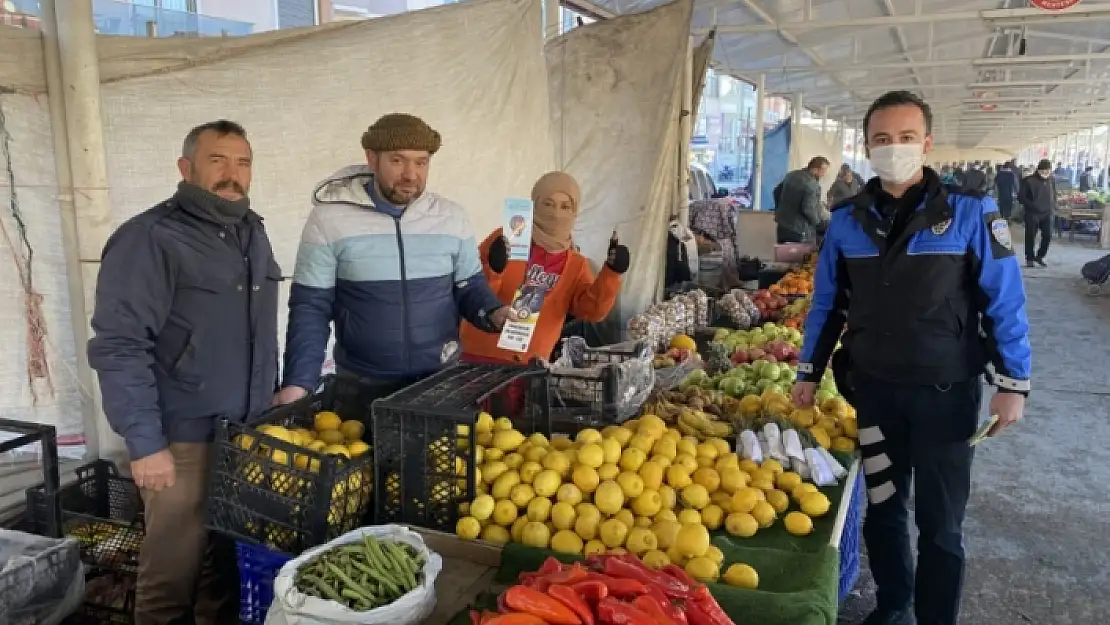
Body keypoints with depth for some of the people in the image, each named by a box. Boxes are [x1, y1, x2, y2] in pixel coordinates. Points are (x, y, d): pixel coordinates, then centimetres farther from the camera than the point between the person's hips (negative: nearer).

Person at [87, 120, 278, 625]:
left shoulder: (252, 233, 10)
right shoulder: (149, 239, -14)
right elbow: (119, 347, -18)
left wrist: (274, 398, 17)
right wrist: (144, 443, -20)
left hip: (250, 432, 7)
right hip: (184, 439, -7)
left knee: (233, 558, 18)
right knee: (175, 567, 7)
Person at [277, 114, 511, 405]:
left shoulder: (451, 217, -2)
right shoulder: (329, 218, -9)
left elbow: (469, 286, 8)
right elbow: (311, 308, -6)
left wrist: (493, 313, -14)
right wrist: (298, 382, -15)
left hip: (442, 378, 2)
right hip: (361, 384, -1)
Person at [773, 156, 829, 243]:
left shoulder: (792, 175, 7)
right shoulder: (812, 185, -20)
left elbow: (777, 191, 18)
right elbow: (807, 209, -25)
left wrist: (780, 211, 27)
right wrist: (817, 221, -6)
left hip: (783, 227, 8)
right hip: (800, 231, -8)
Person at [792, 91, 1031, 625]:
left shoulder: (970, 213, -8)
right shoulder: (847, 221, 0)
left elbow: (1005, 301, -6)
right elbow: (826, 304, 7)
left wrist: (1012, 383, -8)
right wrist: (809, 373, 7)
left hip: (945, 391, -2)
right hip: (873, 388, 3)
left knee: (939, 523, 8)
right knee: (883, 508, 16)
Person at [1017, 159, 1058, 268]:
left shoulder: (1052, 180, 6)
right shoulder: (1029, 180, -9)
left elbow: (1054, 195, 17)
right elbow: (1021, 197, -7)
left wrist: (1053, 208, 5)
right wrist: (1032, 206, -16)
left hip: (1047, 213, 4)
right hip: (1032, 213, -4)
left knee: (1048, 236, -1)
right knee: (1030, 237, 1)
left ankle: (1039, 257, 18)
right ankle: (1030, 259, 14)